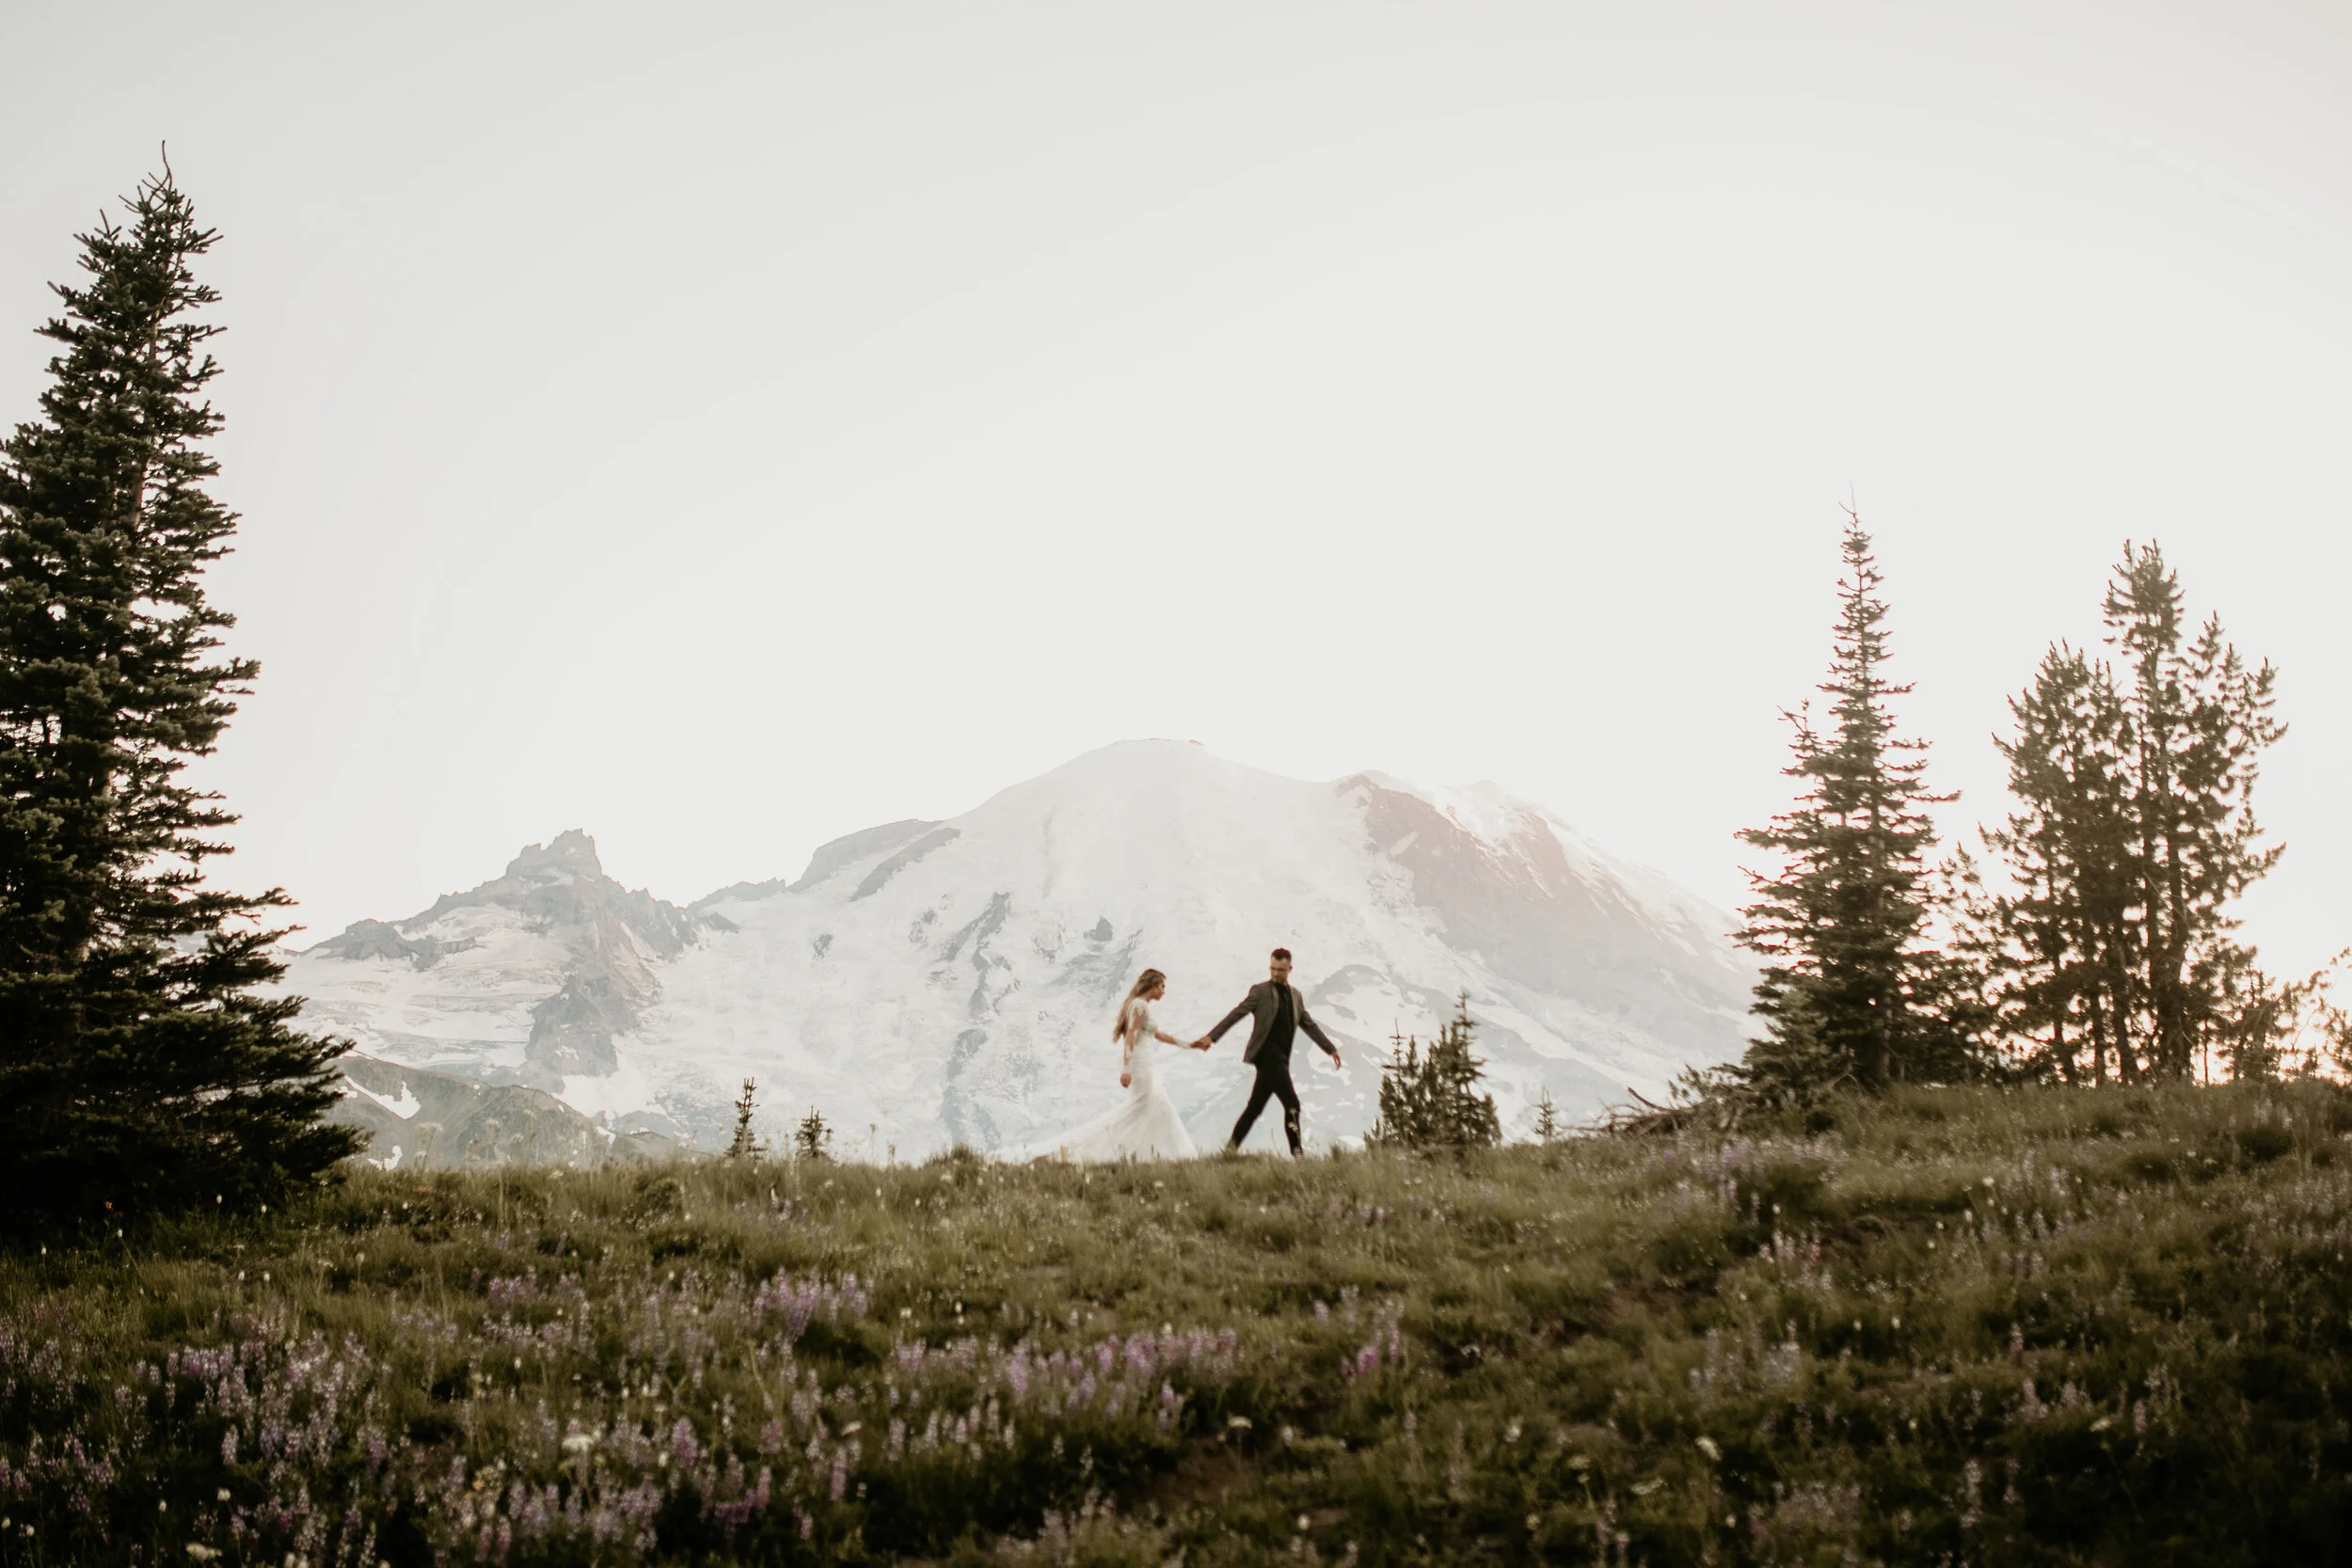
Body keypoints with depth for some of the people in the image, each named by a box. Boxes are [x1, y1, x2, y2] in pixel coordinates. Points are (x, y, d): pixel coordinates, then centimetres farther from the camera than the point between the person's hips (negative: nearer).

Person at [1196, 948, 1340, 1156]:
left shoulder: (1296, 995, 17)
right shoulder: (1260, 990, -3)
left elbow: (1309, 1025, 24)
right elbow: (1236, 1014, -9)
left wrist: (1331, 1049, 23)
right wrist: (1212, 1036, -18)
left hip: (1280, 1059, 7)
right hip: (1267, 1054, -7)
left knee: (1255, 1107, 8)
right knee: (1292, 1104, -13)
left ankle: (1231, 1147, 15)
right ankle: (1297, 1150, -9)